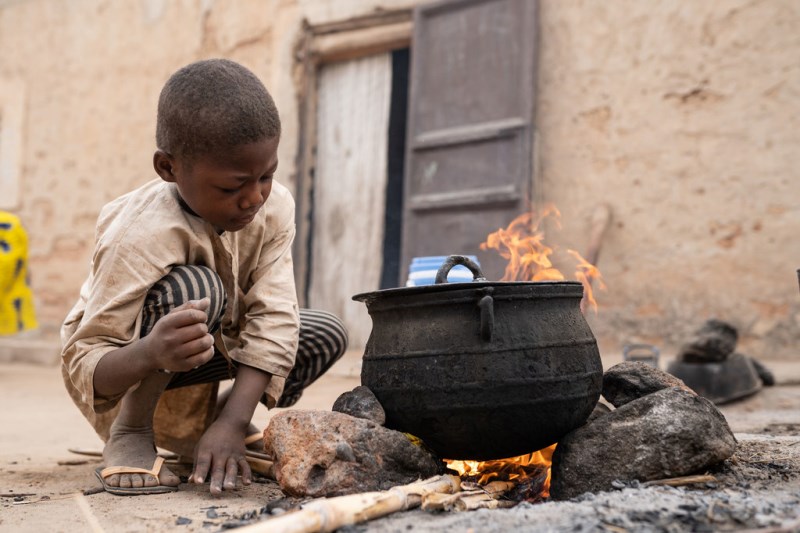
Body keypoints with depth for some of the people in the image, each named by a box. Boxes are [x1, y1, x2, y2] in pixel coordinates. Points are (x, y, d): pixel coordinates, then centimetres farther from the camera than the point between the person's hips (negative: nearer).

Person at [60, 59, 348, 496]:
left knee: (327, 335, -8)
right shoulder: (142, 235, -34)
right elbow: (84, 366, -35)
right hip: (121, 365, -6)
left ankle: (205, 423, 10)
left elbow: (272, 318, -24)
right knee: (197, 288, -36)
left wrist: (232, 422, -36)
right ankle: (129, 431, -16)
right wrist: (151, 354, -58)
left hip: (209, 350, 7)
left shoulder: (274, 208, -17)